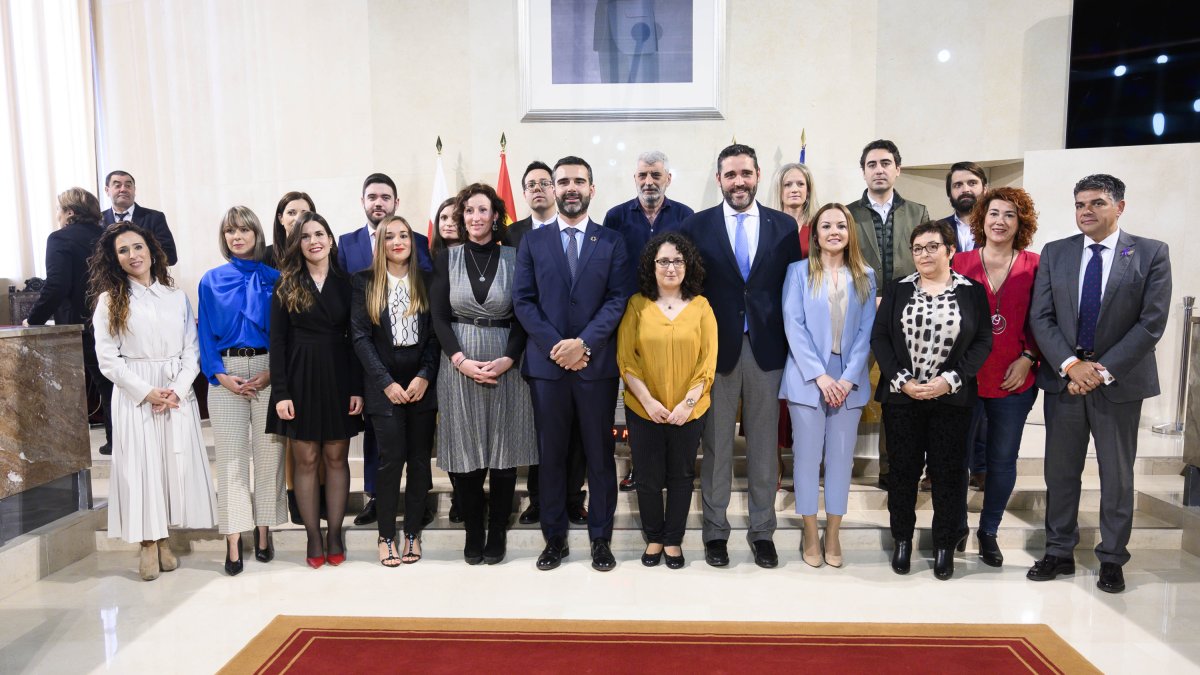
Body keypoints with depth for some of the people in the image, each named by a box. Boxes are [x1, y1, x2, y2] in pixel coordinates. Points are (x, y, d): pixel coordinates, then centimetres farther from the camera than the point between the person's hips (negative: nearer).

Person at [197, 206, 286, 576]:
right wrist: (221, 375, -7)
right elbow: (206, 334, 7)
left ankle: (264, 532, 14)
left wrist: (272, 372, -9)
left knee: (268, 453, 3)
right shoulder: (211, 281, 9)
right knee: (230, 457, 0)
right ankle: (233, 542, 3)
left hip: (268, 372, 0)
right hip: (226, 375, 0)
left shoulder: (274, 278, 7)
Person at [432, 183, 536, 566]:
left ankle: (498, 534, 17)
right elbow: (439, 318, 1)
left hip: (505, 365, 0)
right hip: (457, 365, 1)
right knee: (464, 453, 3)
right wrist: (461, 361, -12)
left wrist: (507, 360, -13)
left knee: (503, 451, 4)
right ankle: (473, 533, 18)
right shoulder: (447, 259, 5)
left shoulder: (514, 258, 2)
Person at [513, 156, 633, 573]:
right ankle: (554, 538, 19)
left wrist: (583, 343, -14)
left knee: (600, 455, 6)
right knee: (551, 455, 8)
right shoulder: (532, 242, 9)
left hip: (597, 363, -1)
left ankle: (601, 538, 18)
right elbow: (523, 300, 2)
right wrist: (555, 345, -11)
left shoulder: (612, 242, 6)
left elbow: (618, 299, -2)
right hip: (546, 363, 1)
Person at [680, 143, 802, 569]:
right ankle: (715, 530, 22)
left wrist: (792, 347, 0)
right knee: (716, 445, 8)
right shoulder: (697, 226, 1)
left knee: (764, 445, 11)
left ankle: (762, 530, 25)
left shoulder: (784, 226, 4)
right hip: (717, 349, -1)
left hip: (767, 348, 1)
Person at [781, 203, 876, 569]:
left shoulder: (865, 276, 9)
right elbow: (794, 325, -7)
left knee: (841, 456, 6)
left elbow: (866, 331, 3)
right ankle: (810, 534, 15)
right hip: (808, 377, -2)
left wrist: (848, 377, -9)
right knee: (808, 454, 3)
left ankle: (833, 534, 18)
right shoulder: (799, 271, 1)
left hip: (849, 379, 2)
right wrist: (820, 376, -14)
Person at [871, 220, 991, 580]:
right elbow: (879, 336, 1)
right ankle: (902, 540, 22)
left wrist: (949, 379, -12)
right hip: (901, 396, 1)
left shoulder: (972, 291, 3)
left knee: (948, 471, 6)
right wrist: (901, 380, -10)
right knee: (903, 469, 7)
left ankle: (945, 545, 21)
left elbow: (983, 341, -1)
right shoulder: (897, 289, 5)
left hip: (952, 398, -1)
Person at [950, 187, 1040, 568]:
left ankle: (989, 531, 28)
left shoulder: (1033, 266, 0)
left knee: (1003, 460, 11)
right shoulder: (960, 263, 0)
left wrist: (1028, 358, -8)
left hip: (1014, 381, 1)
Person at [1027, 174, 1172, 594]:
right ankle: (1059, 552, 23)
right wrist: (1070, 364, -14)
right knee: (1060, 471, 9)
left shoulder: (1151, 254, -2)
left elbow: (1152, 322, -8)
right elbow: (1040, 317, -1)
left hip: (1120, 381, -2)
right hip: (1064, 377, 2)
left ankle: (1112, 559, 23)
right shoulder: (1054, 253, 4)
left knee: (1117, 474, 9)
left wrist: (1104, 370, -15)